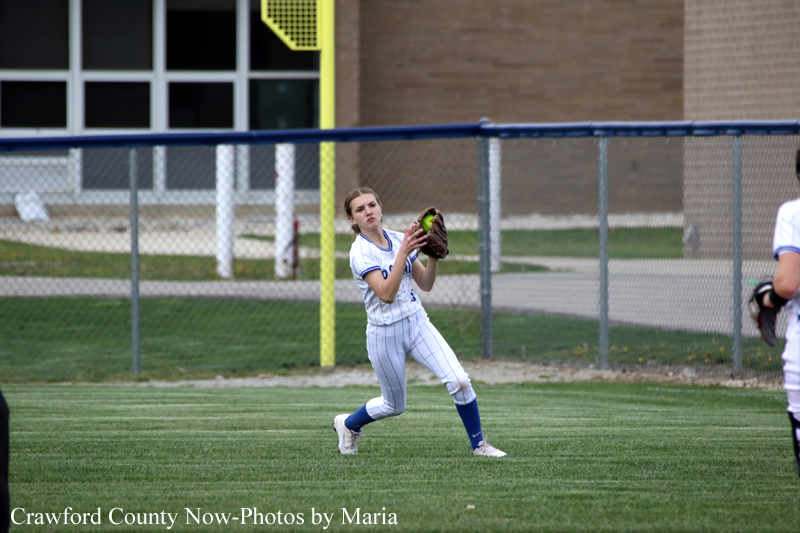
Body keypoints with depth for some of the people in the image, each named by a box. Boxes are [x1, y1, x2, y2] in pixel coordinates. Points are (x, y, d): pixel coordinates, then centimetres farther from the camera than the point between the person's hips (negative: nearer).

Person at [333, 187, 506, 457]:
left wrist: (434, 257, -11)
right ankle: (347, 424, 40)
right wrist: (403, 253, -32)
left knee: (459, 380, -14)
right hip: (385, 333, -4)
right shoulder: (360, 252, -14)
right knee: (394, 405, 11)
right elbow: (386, 293, -26)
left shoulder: (399, 239, 4)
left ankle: (479, 444, -1)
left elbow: (425, 284, 6)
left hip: (417, 323, 4)